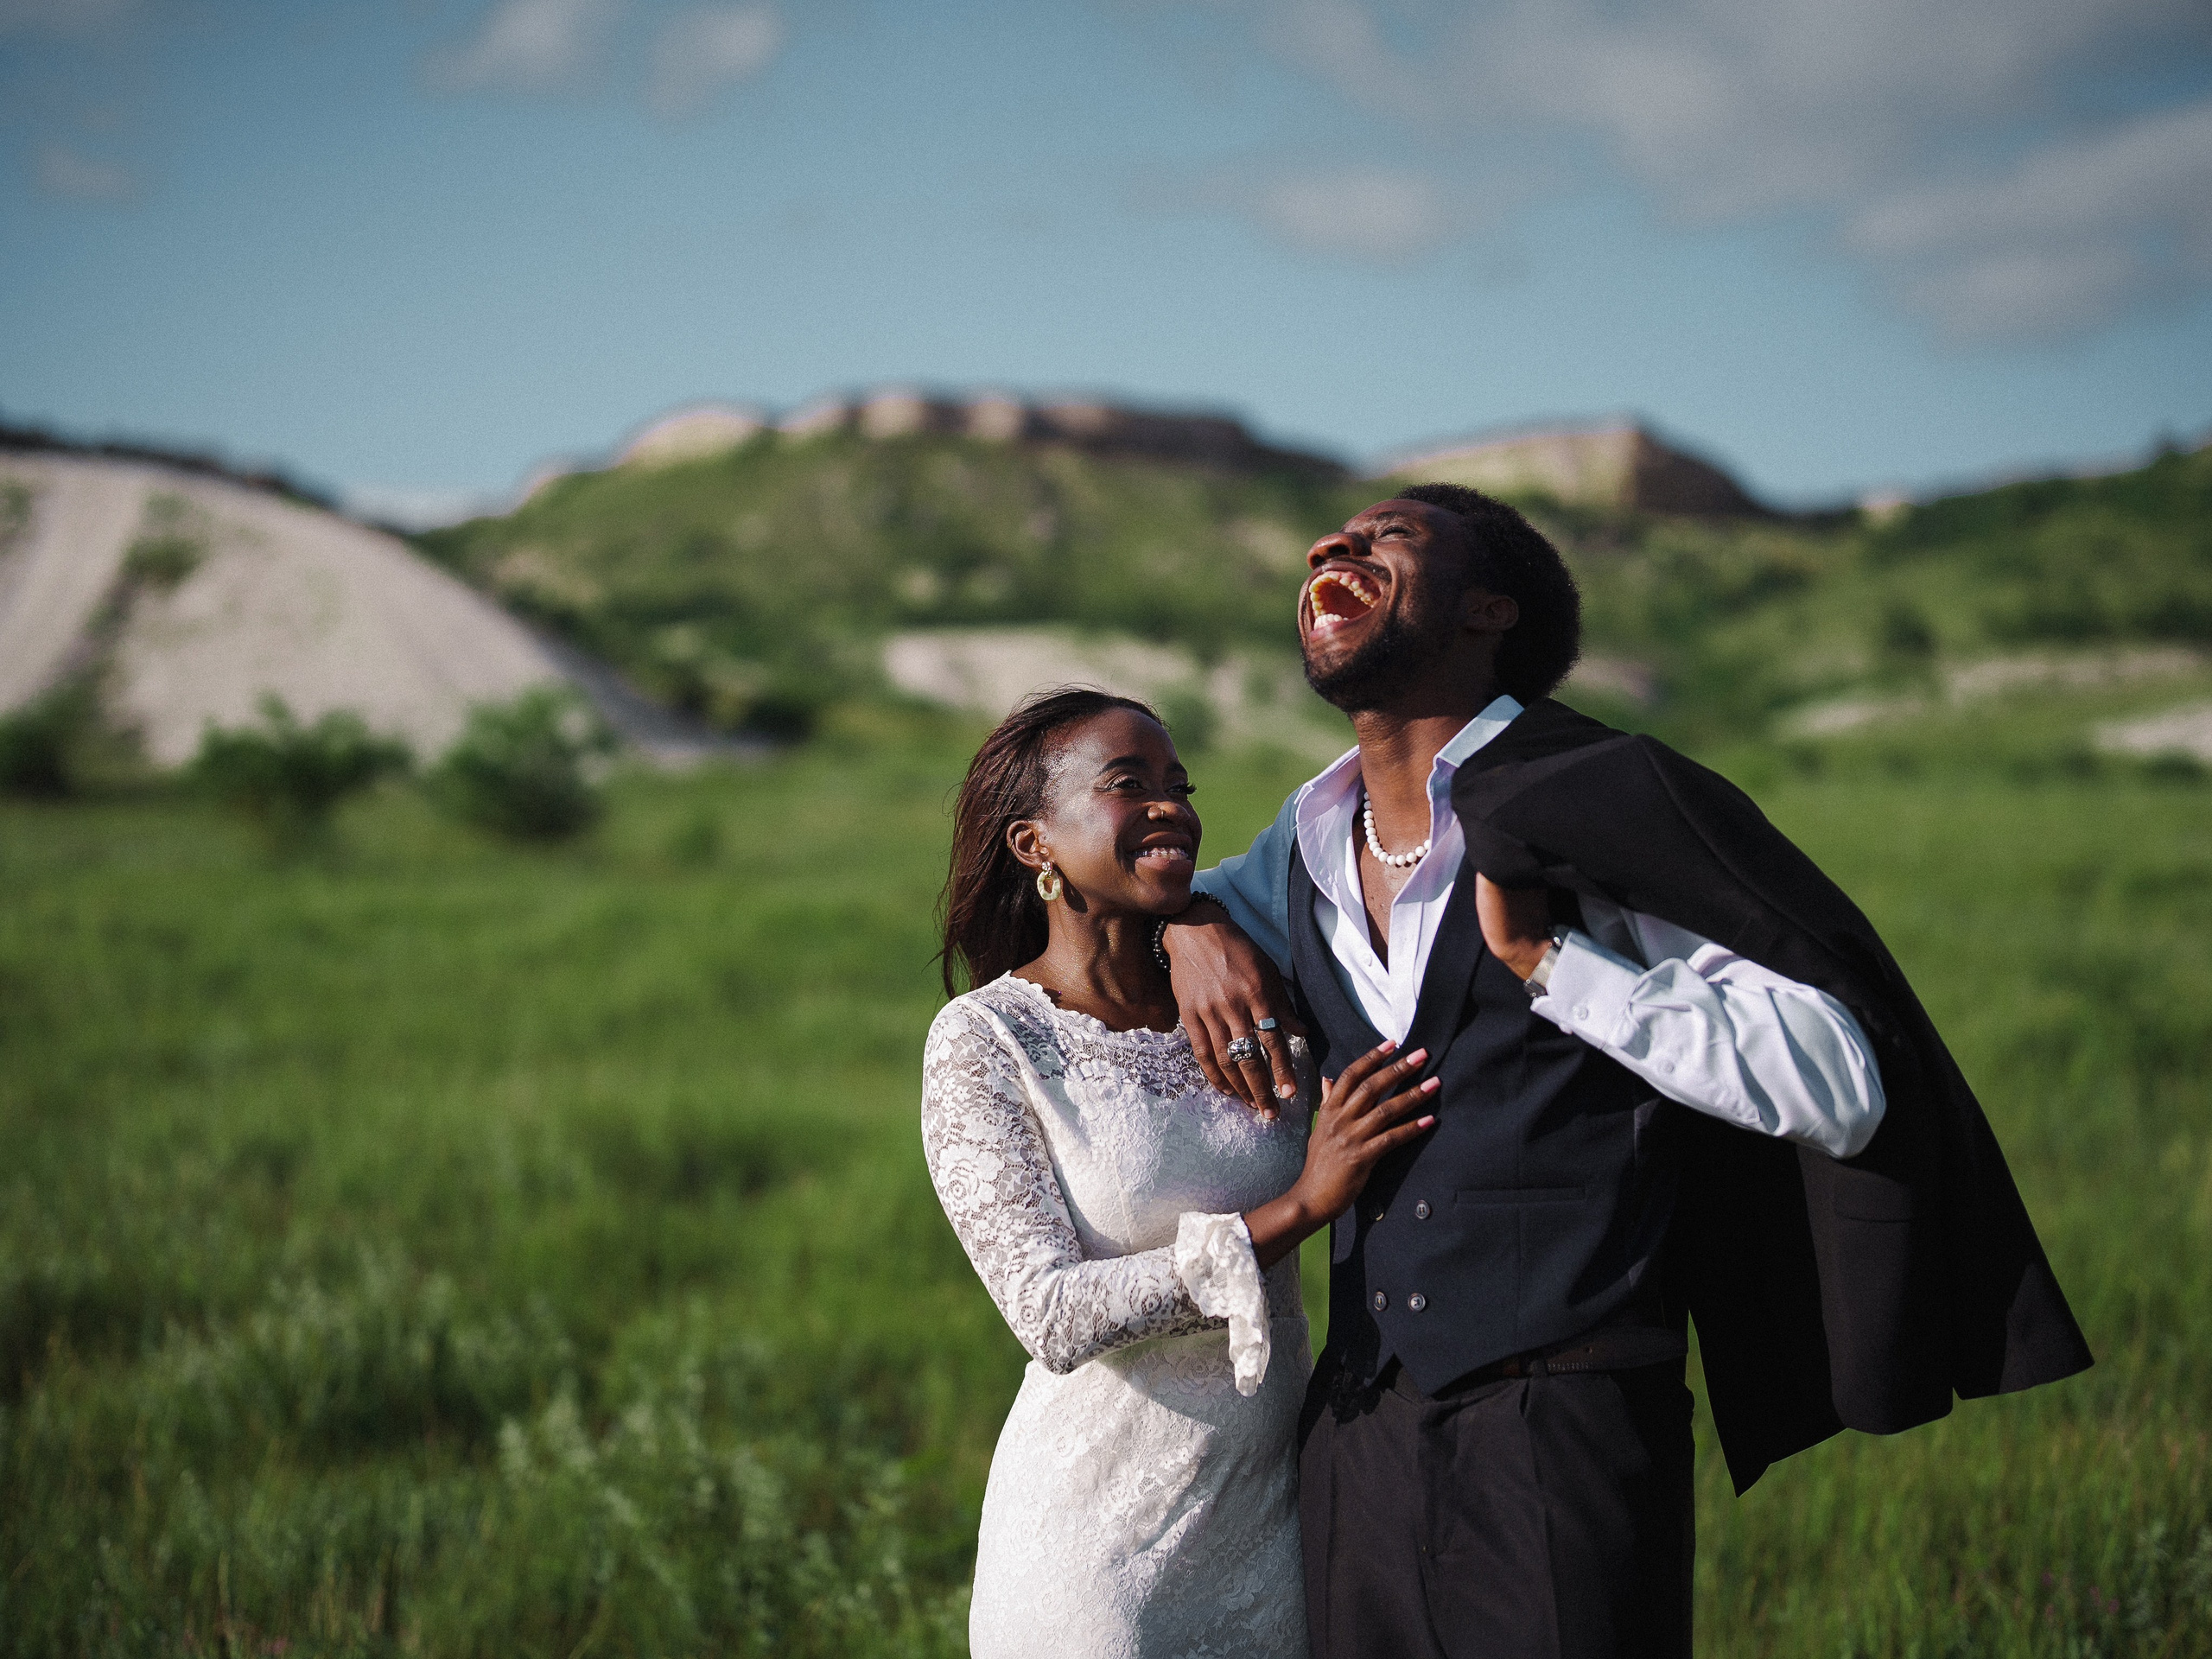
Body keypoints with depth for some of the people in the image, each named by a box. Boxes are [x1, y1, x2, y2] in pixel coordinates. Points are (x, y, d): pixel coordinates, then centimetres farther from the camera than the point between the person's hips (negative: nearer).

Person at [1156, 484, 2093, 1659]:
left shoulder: (1595, 807, -8)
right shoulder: (1311, 837, 10)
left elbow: (1840, 1084, -13)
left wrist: (1544, 958, -16)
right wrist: (1193, 923, 9)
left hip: (1561, 1441, -6)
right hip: (1354, 1438, 6)